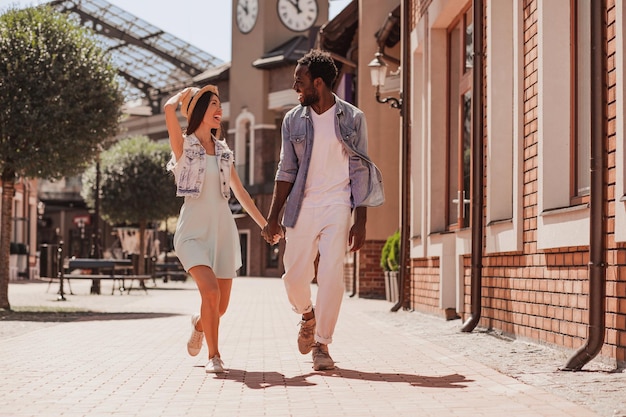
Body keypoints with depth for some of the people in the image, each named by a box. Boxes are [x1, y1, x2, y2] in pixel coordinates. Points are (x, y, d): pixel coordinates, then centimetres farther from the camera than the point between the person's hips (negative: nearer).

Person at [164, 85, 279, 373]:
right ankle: (213, 355, -6)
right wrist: (182, 95, 2)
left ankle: (199, 325, 40)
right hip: (193, 231, -5)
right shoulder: (183, 145, -1)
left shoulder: (223, 151, 13)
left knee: (220, 306, 5)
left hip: (223, 230, 5)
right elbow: (169, 109, -18)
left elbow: (240, 192, 19)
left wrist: (264, 224, 18)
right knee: (210, 291, -24)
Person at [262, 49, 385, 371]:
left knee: (331, 276, -11)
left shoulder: (352, 118, 0)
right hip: (303, 207, 2)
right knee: (294, 276, 1)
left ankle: (322, 346, 1)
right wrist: (273, 217, 2)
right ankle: (308, 315, 34)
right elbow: (286, 171, 8)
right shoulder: (293, 120, 7)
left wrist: (360, 221, -6)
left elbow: (359, 171, 0)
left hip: (338, 206, -2)